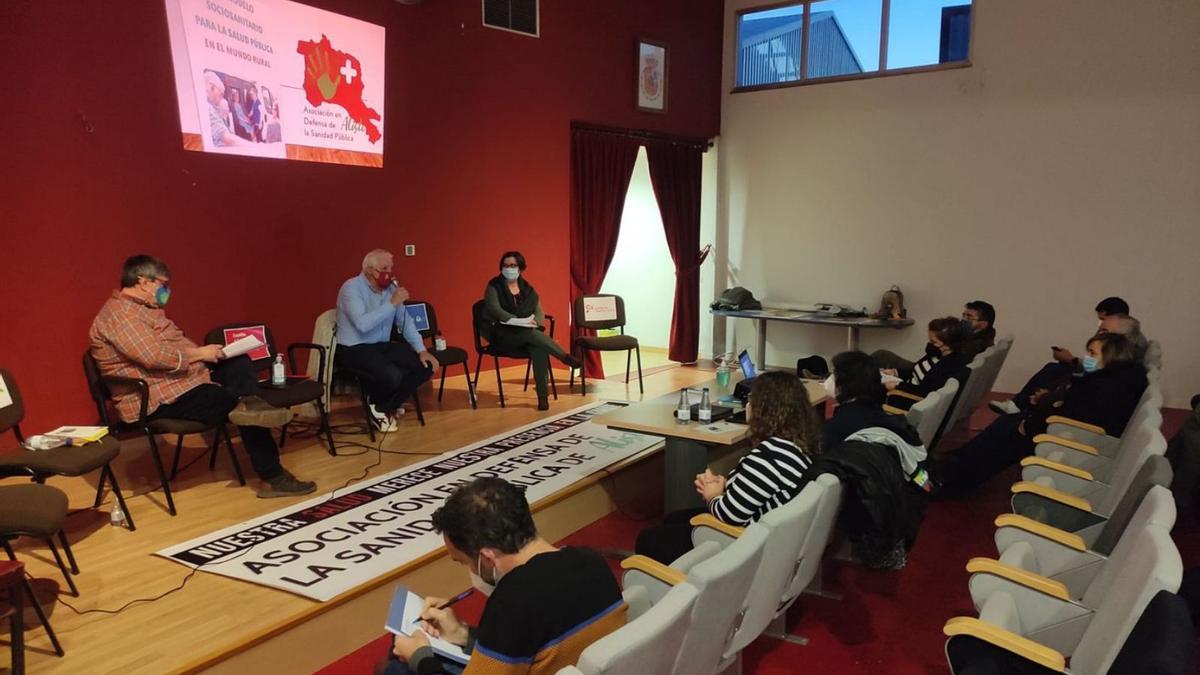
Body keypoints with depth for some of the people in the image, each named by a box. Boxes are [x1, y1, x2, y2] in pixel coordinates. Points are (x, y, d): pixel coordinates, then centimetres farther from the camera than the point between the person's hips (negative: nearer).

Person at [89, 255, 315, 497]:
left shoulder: (145, 308, 18)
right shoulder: (120, 313, -17)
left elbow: (173, 345, 22)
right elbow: (153, 356, -29)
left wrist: (202, 352, 3)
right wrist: (199, 354, -16)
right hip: (158, 400, -11)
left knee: (238, 362, 4)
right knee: (234, 405, -15)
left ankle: (249, 404, -27)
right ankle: (273, 478, -11)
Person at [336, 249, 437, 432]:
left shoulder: (390, 287, 5)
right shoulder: (351, 288, -16)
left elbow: (405, 321, 9)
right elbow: (363, 324, -31)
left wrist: (421, 350, -1)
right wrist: (392, 304, -27)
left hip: (382, 346, 8)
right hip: (353, 349, -7)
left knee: (426, 365, -9)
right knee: (392, 375, -32)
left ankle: (387, 406, 6)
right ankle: (376, 407, 3)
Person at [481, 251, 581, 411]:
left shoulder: (528, 289, 14)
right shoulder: (494, 286, 2)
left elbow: (539, 313, 8)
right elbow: (495, 311, -13)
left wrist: (533, 324, -16)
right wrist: (520, 321, -22)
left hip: (526, 334, 3)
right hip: (503, 334, -3)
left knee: (539, 348, -32)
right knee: (533, 335, -35)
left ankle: (543, 395, -34)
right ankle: (565, 357, -25)